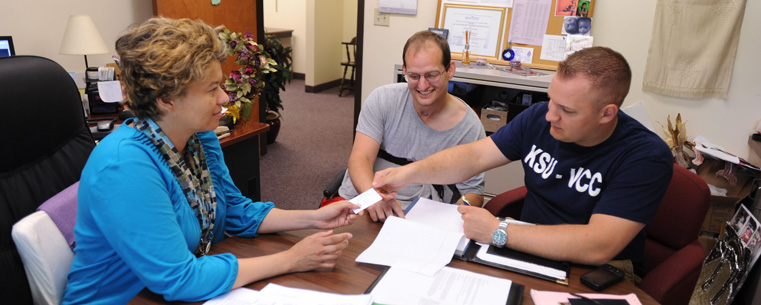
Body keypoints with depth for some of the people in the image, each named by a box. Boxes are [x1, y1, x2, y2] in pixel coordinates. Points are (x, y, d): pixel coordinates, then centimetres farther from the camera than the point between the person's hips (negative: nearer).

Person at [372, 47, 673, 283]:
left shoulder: (647, 156, -21)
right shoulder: (538, 118, -6)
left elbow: (597, 247, -29)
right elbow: (475, 156, -4)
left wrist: (499, 232, -28)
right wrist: (410, 172, -19)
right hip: (529, 248, 4)